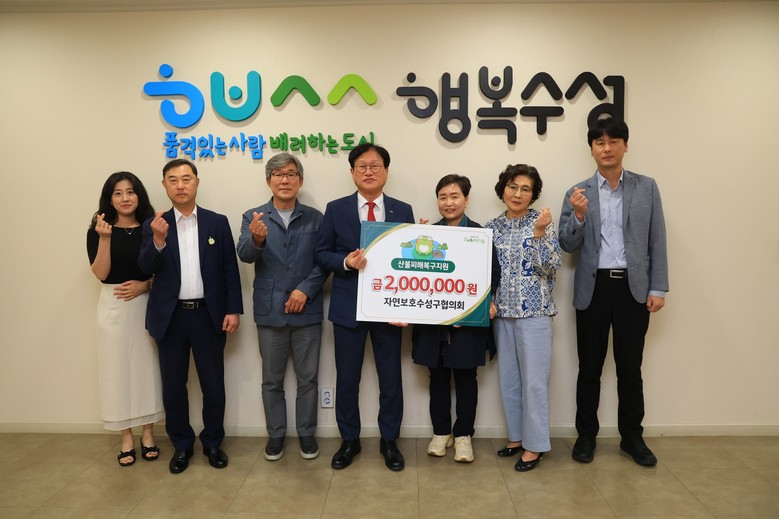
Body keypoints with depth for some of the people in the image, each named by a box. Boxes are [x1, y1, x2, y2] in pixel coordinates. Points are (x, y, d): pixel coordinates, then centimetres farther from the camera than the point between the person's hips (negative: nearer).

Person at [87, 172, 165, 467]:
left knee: (147, 367, 6)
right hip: (114, 307, -1)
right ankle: (126, 438, 18)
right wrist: (105, 238, -20)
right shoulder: (97, 231, 0)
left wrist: (144, 285, -14)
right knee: (119, 370, 5)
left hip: (146, 304, 1)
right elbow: (101, 274, -10)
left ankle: (148, 435, 20)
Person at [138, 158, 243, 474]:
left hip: (208, 315, -1)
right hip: (170, 317, 1)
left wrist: (233, 310, -5)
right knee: (173, 386, 11)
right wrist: (158, 240, -26)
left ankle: (212, 442, 26)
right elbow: (147, 267, -8)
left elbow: (230, 269, 1)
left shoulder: (217, 223, 2)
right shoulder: (154, 225, 4)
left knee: (213, 385, 7)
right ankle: (181, 445, 28)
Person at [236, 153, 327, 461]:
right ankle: (275, 434, 28)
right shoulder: (253, 217, 1)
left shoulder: (315, 218, 3)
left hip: (307, 310, 0)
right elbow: (245, 255, -15)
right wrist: (257, 238, -37)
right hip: (270, 310, 0)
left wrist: (305, 290, -15)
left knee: (308, 378, 10)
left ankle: (307, 434, 26)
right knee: (272, 380, 12)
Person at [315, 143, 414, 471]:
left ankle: (389, 441, 28)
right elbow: (322, 255, 2)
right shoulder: (336, 210, 2)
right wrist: (345, 262, -19)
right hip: (348, 306, 0)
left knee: (391, 377, 9)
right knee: (347, 378, 10)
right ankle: (349, 441, 28)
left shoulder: (403, 211, 4)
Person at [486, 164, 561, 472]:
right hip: (502, 313, 5)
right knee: (508, 378, 12)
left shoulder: (542, 222, -4)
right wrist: (488, 301, -2)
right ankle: (516, 437, 27)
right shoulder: (492, 227, 7)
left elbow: (553, 265, -12)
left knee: (534, 380, -1)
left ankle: (535, 445, 12)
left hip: (534, 311, -4)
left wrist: (539, 233, -23)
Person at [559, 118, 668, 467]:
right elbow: (568, 246, 1)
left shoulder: (647, 187, 6)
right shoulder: (578, 193, 4)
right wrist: (579, 216, -17)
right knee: (589, 368, 9)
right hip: (593, 288, 0)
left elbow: (657, 241, 4)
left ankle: (632, 437, 26)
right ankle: (586, 435, 22)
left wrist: (658, 288, -2)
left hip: (633, 287, 0)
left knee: (630, 368, 10)